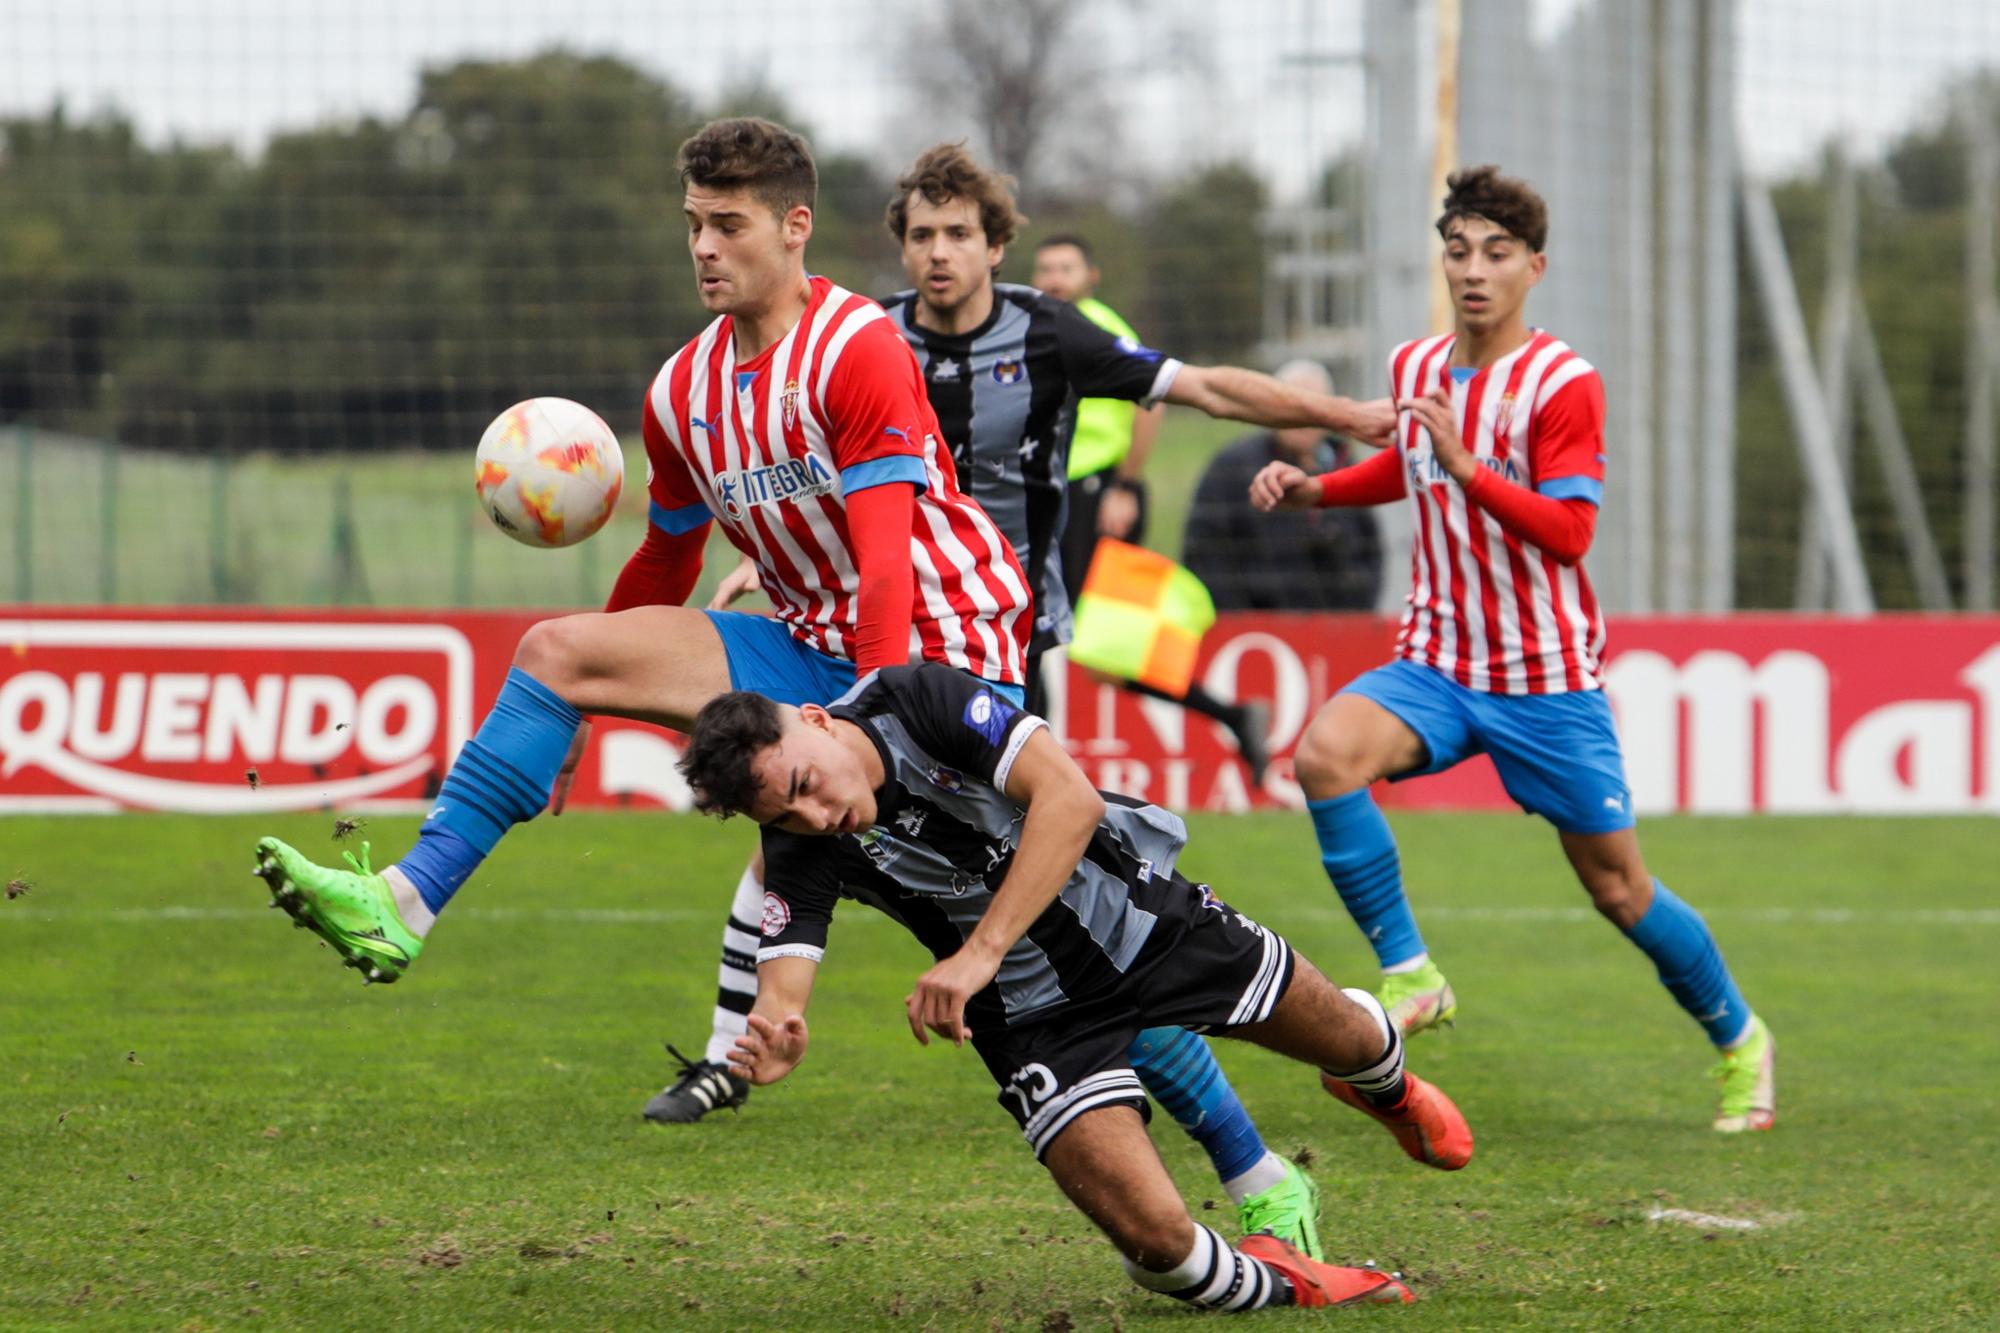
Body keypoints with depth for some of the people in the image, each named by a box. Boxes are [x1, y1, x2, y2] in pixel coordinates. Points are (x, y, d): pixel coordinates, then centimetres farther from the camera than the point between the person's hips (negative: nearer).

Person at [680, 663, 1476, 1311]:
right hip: (1037, 1018, 0)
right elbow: (781, 988, -30)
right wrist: (773, 1044, -56)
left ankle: (1385, 1084, 57)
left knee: (1346, 1039, 17)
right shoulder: (803, 852, -21)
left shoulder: (919, 701, -28)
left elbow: (1070, 797, -36)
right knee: (1157, 1242, -16)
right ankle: (1273, 1284, 19)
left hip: (1145, 920, 0)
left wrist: (980, 951, -44)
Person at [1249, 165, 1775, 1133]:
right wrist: (1311, 488, 11)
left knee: (1617, 887, 3)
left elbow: (1570, 533, -22)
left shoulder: (1563, 385, -13)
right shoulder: (1414, 367, 5)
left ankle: (1740, 1041, 27)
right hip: (1436, 662, 4)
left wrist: (1465, 467, -34)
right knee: (1326, 752, -27)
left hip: (1547, 680, -4)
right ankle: (1408, 975, -16)